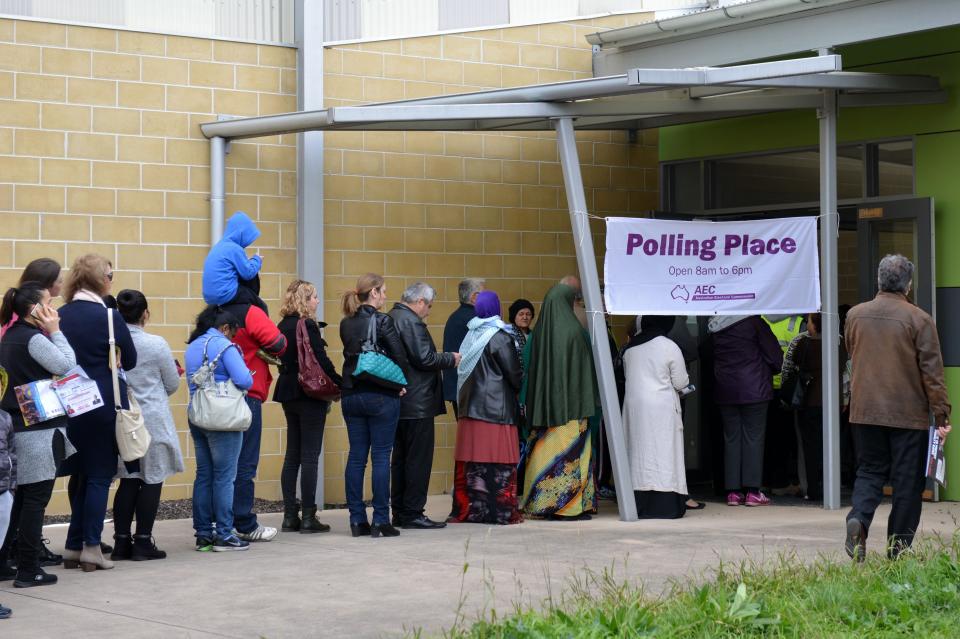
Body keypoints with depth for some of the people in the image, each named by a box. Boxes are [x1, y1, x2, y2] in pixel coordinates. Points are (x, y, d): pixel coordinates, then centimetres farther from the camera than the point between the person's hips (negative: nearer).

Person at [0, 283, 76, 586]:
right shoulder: (34, 338, -16)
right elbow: (68, 366, -16)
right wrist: (55, 331, -9)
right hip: (39, 430, -9)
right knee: (36, 499, -3)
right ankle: (28, 570, 0)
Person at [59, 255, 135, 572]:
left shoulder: (60, 316, 1)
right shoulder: (109, 317, -12)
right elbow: (130, 362, -3)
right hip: (104, 404, -5)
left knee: (84, 472, 17)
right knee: (101, 475, 3)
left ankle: (74, 545, 16)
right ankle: (91, 547, 0)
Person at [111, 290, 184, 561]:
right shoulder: (156, 344, -12)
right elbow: (173, 385, -1)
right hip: (153, 421, -4)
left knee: (128, 481, 12)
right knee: (152, 480, 5)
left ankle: (121, 541, 12)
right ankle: (143, 542, 5)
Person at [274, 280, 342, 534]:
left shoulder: (283, 326, 9)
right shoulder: (308, 326, -15)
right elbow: (321, 362, -17)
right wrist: (340, 384, -4)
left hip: (289, 394, 8)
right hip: (310, 394, -8)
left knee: (292, 455, 11)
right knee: (310, 456, -3)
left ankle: (290, 516, 12)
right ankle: (308, 517, -1)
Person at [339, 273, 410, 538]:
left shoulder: (346, 324, 6)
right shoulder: (383, 321, -12)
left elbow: (351, 354, 12)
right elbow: (400, 356, -14)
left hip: (352, 395, 6)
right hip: (381, 396, -6)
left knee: (356, 456, 8)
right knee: (381, 457, 0)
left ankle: (357, 520, 10)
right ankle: (380, 521, 0)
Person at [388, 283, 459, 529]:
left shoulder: (390, 318, 14)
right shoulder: (411, 321, -16)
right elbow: (424, 359, -21)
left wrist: (445, 359, 19)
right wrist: (451, 359, -6)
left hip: (398, 403, 10)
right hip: (417, 404, -10)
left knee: (400, 458, 13)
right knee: (419, 459, -4)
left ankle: (399, 513, 18)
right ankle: (412, 513, -3)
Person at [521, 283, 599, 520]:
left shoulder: (539, 332, 5)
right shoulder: (573, 330, -10)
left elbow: (530, 369, 7)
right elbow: (583, 368, -9)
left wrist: (532, 406, 12)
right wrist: (587, 402, -2)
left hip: (544, 403, 5)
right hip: (570, 403, -5)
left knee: (547, 450, 8)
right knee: (571, 454, -1)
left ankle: (544, 503, 10)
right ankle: (572, 505, -1)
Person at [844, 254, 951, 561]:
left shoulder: (855, 315, 3)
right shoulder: (919, 320, -10)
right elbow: (932, 371, -8)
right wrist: (942, 415, -3)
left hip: (864, 410, 3)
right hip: (908, 413, -3)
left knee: (870, 470, 13)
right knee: (907, 479, 5)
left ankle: (858, 517, -13)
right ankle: (899, 547, 7)